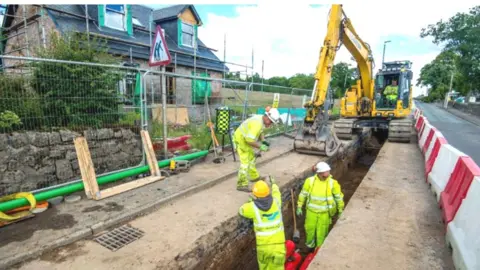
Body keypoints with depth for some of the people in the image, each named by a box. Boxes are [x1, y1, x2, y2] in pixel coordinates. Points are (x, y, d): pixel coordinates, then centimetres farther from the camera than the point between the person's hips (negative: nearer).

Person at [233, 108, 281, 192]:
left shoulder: (261, 119, 0)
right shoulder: (257, 123, -30)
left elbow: (260, 132, 16)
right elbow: (249, 140, -33)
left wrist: (263, 141, -1)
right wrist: (260, 146, -24)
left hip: (245, 139, 10)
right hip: (241, 140, -10)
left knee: (251, 158, 22)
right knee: (245, 162, -10)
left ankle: (254, 177, 38)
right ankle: (242, 184, -4)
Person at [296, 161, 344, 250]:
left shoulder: (333, 183, -14)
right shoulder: (310, 181, -13)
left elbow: (339, 197, -2)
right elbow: (303, 194, -2)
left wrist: (340, 211, 3)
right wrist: (299, 207, 2)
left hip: (325, 212, -1)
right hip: (311, 211, 1)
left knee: (321, 232, 11)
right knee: (310, 228, 17)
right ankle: (310, 245, 45)